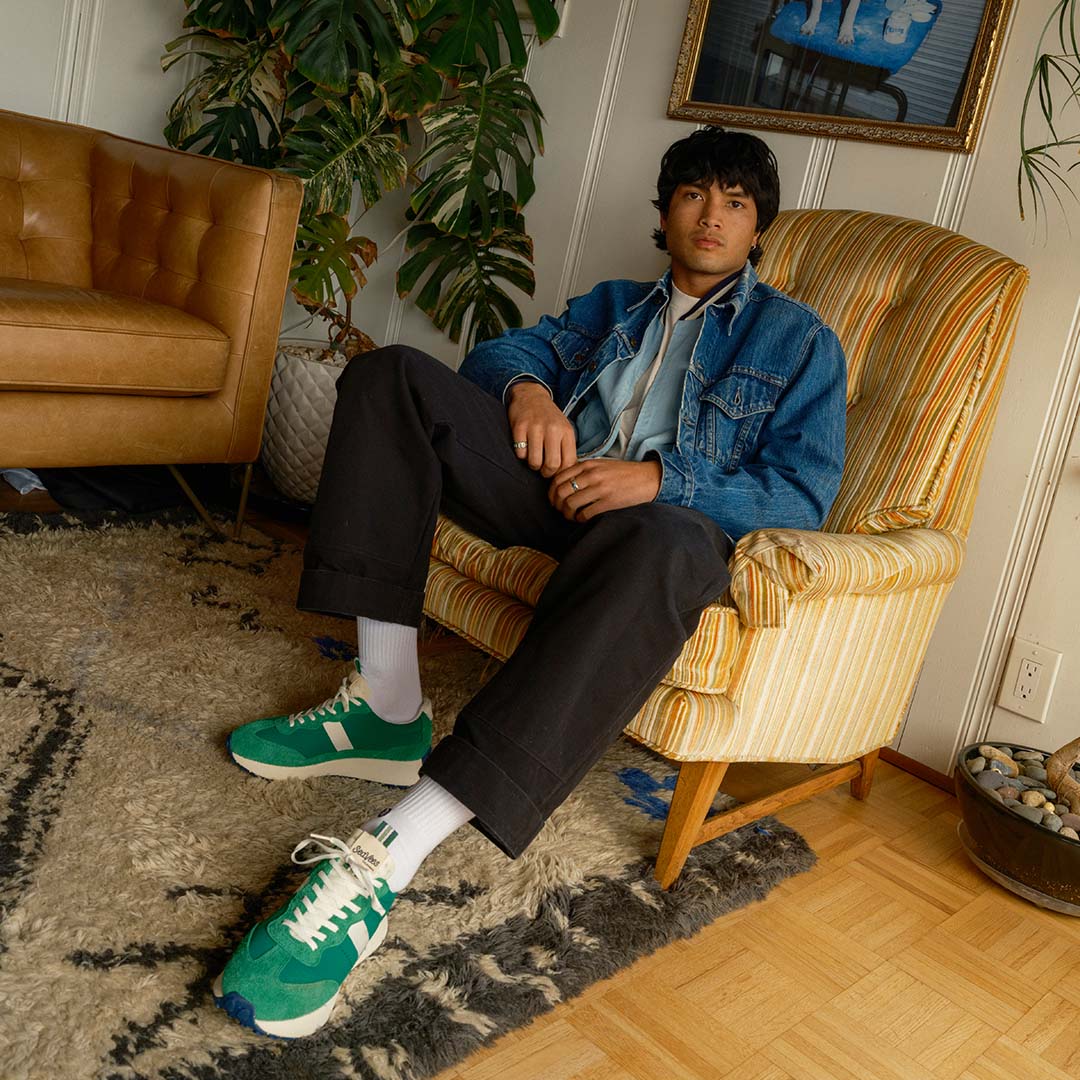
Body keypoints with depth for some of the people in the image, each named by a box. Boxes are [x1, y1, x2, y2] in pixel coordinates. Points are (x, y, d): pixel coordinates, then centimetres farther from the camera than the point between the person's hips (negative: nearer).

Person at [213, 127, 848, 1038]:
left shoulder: (800, 340, 15)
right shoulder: (614, 305, 31)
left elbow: (804, 493, 1)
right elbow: (503, 350, 19)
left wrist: (660, 478, -16)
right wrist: (529, 389, -8)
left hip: (669, 514, -4)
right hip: (560, 479, 5)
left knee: (659, 551, -43)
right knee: (391, 374, -15)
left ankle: (389, 858, -48)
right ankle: (387, 706, -23)